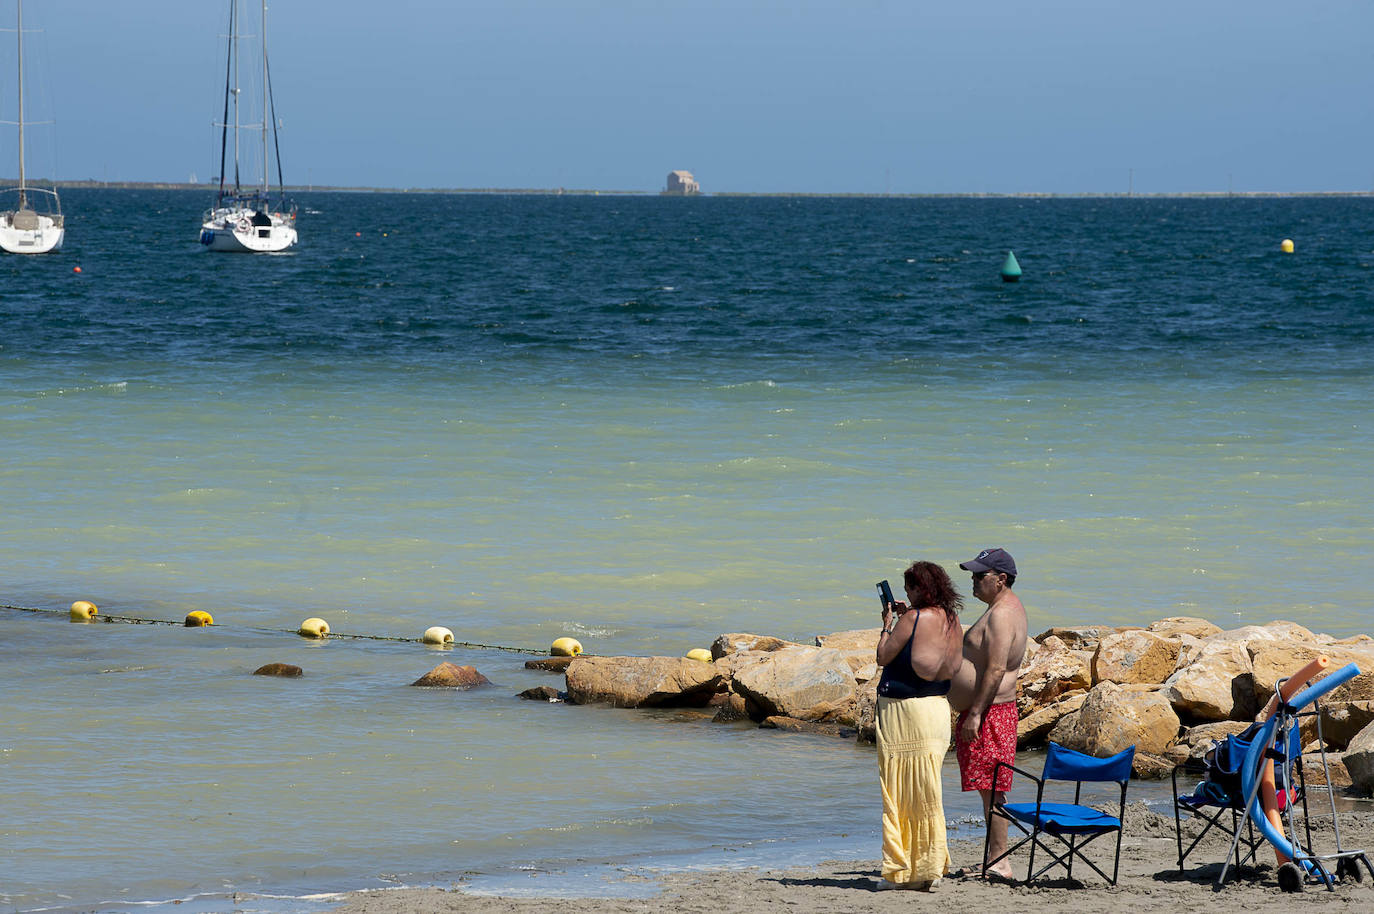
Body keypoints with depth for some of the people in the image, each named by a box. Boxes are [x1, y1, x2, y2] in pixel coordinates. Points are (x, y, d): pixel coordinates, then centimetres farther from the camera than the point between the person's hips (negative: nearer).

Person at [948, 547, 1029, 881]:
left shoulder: (1002, 615, -17)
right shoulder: (1005, 606, 17)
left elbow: (996, 670, -24)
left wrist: (975, 713, -25)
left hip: (988, 714, -11)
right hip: (978, 711, 11)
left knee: (990, 788, -10)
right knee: (990, 789, 12)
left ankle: (999, 862, -10)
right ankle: (995, 860, 15)